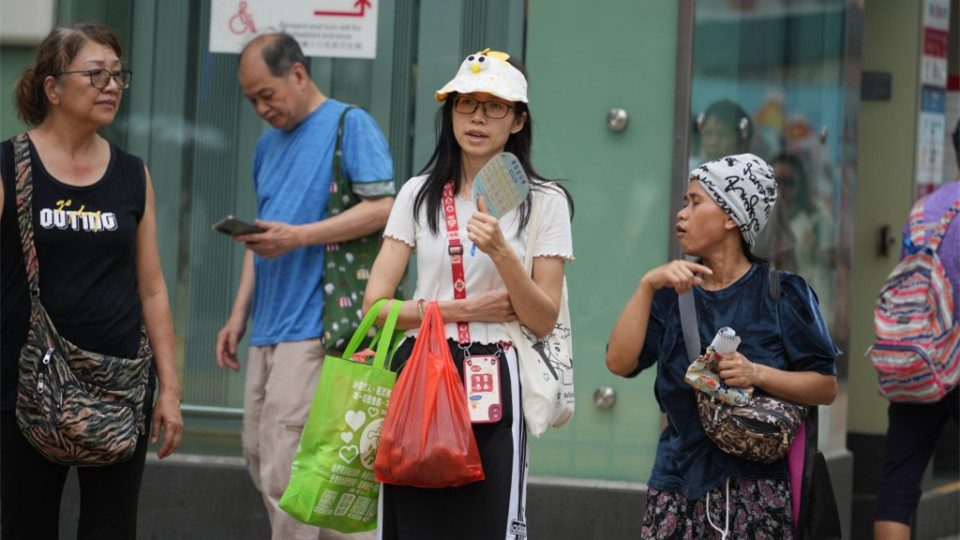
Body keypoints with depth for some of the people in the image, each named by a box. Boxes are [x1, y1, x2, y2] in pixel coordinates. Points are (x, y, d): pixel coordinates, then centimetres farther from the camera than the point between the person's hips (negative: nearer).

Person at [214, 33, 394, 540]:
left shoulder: (351, 125, -5)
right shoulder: (268, 145, 20)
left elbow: (383, 208, -14)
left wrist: (298, 237, -20)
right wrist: (239, 316, 17)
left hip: (313, 325, -9)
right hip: (267, 330, 9)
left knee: (284, 466, -12)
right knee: (259, 457, 9)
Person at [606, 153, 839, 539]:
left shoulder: (781, 293, 2)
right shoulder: (674, 293, 12)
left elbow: (825, 387, -2)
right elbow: (619, 362, -3)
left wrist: (756, 374, -15)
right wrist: (647, 284, -9)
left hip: (754, 486, -3)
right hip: (680, 483, 3)